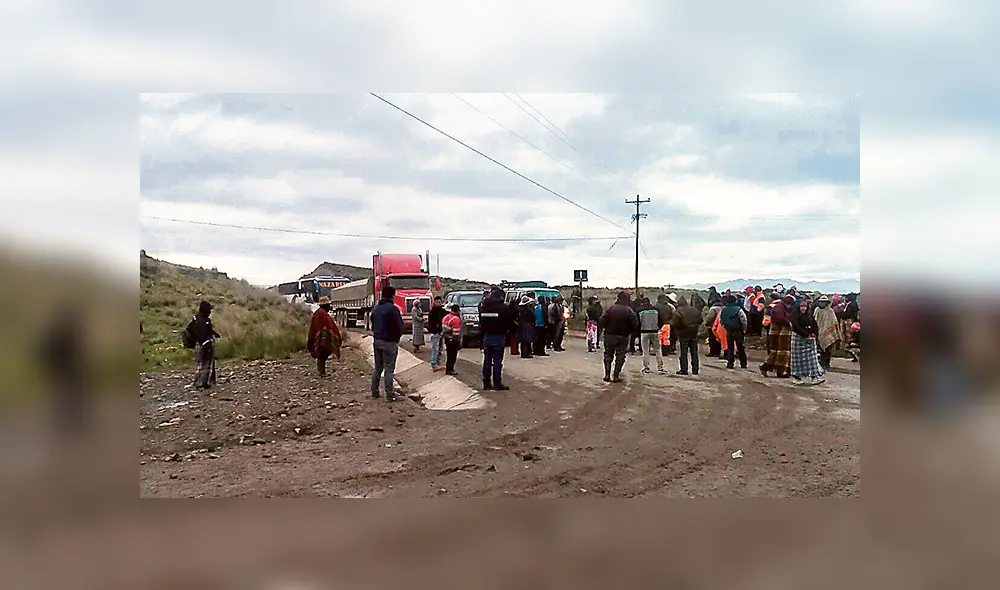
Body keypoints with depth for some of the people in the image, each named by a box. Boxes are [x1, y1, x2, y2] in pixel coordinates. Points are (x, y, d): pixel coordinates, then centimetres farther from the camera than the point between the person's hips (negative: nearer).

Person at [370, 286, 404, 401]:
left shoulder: (376, 308, 10)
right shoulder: (393, 309, -15)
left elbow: (373, 325, 15)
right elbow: (399, 326, -15)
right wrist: (397, 337, 2)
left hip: (377, 341, 7)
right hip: (389, 343, -7)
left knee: (377, 368, 16)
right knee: (389, 369, -2)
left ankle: (374, 392, 20)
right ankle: (389, 394, 0)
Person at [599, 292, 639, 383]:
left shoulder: (611, 308, -10)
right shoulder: (629, 311, -9)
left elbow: (602, 321, -12)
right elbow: (635, 325, -11)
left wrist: (606, 329, 6)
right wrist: (629, 332, 6)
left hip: (610, 335, 0)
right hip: (623, 337, 0)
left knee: (608, 355, 12)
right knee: (620, 357, 8)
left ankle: (607, 375, 7)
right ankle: (616, 376, 6)